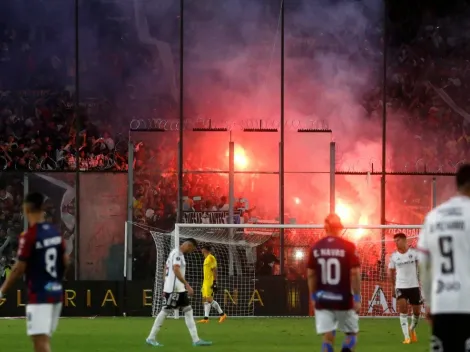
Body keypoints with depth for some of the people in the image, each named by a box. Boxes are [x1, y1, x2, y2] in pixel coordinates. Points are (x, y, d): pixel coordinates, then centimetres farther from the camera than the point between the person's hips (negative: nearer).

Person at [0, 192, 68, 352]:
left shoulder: (29, 235, -14)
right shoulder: (55, 232, 8)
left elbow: (19, 268, -12)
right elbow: (65, 262, 13)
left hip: (39, 295, -8)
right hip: (56, 292, 8)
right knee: (42, 339, 16)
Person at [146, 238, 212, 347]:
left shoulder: (177, 253, 17)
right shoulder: (177, 253, -13)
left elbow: (166, 269, 21)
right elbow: (176, 270, -25)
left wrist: (165, 287, 21)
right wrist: (187, 285, -28)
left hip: (179, 289, 10)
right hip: (173, 289, -10)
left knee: (188, 311, 6)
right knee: (165, 311, -4)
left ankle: (196, 340, 3)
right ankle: (151, 338, 3)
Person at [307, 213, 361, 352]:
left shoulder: (316, 248, 2)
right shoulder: (348, 247, -8)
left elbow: (310, 275, 6)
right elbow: (355, 273, -10)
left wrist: (313, 297, 16)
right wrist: (357, 298, -4)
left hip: (322, 300, 3)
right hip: (344, 300, -3)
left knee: (328, 337, 4)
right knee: (352, 333, 13)